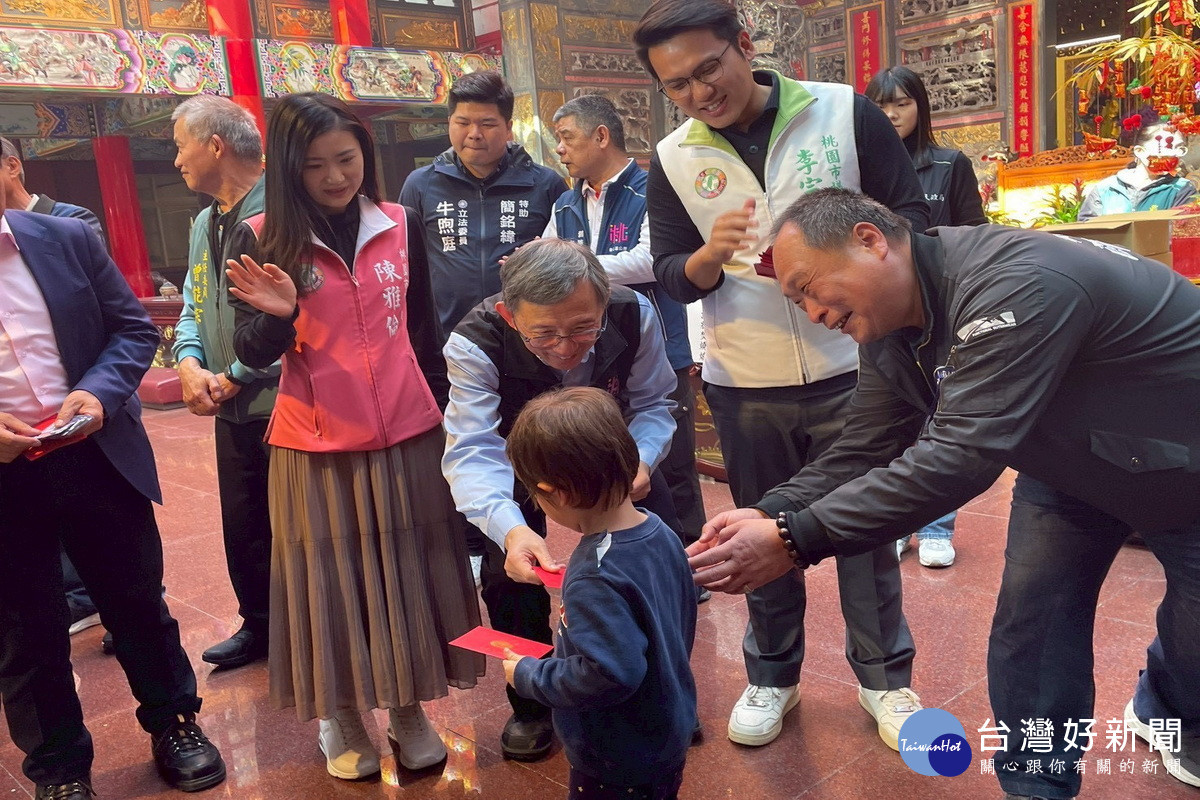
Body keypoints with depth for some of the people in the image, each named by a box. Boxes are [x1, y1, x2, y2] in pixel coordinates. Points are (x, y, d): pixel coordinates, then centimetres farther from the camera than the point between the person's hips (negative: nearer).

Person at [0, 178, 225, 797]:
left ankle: (173, 722, 35)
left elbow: (134, 328, 4)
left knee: (137, 600, 14)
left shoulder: (69, 239, 0)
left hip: (94, 455, 1)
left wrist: (99, 392, -15)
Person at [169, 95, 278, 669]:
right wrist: (190, 363, -3)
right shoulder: (205, 224, 16)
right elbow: (192, 306, 18)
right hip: (233, 409, 9)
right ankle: (259, 625, 35)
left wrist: (235, 376, -14)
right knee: (241, 526, 17)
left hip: (284, 403, -8)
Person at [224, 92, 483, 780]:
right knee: (332, 577, 8)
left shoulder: (401, 226, 1)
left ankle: (408, 708, 30)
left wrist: (441, 408, 14)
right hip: (316, 445, -2)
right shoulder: (262, 240, -5)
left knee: (407, 571, 11)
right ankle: (342, 717, 30)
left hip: (407, 434, 2)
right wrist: (278, 314, -27)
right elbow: (255, 355, -7)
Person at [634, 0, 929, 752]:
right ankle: (772, 676, 33)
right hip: (744, 384, 2)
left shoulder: (845, 112, -6)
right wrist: (712, 253, -22)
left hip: (849, 369, -1)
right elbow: (672, 278, 0)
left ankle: (885, 677, 31)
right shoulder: (672, 159, -1)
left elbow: (912, 215, -3)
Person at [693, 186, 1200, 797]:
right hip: (1071, 465, 6)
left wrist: (795, 540, -46)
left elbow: (961, 455, -45)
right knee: (1030, 619, 0)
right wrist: (768, 514, -27)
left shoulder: (1014, 286, -39)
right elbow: (863, 452, -10)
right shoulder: (886, 329, -11)